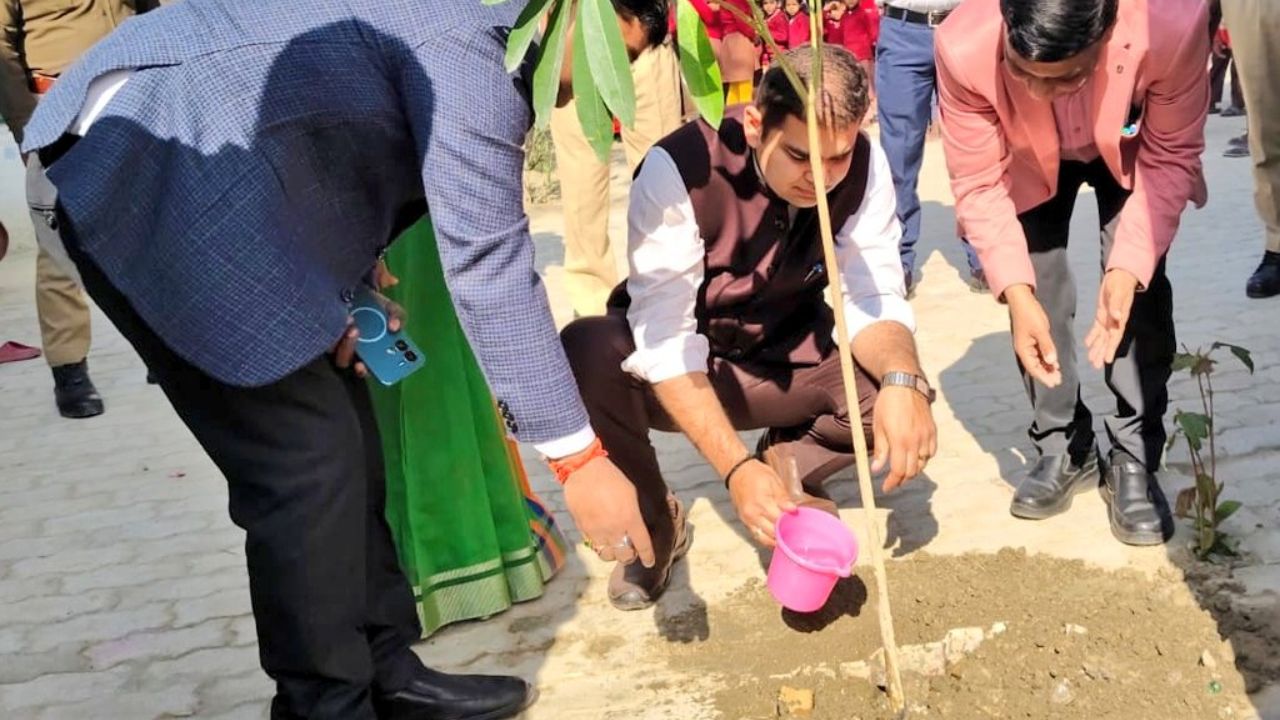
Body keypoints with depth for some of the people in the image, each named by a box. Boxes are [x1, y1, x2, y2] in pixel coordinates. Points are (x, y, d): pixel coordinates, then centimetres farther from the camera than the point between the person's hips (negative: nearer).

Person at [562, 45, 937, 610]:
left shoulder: (864, 164, -15)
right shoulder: (678, 169, -28)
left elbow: (874, 296, -15)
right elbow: (665, 339, -32)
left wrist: (902, 379, -38)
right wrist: (737, 468, -43)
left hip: (786, 365, 3)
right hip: (679, 375, -2)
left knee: (907, 409, -25)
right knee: (586, 352, -35)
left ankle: (791, 464, 7)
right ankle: (653, 520, -7)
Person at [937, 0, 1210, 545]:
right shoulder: (964, 48, -40)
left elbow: (1172, 155, -24)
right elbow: (979, 183, -26)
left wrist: (1128, 267, -34)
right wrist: (1016, 291, -36)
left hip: (1131, 150, 0)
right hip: (1031, 160, 1)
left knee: (1141, 287, -14)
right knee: (1036, 286, -8)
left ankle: (1134, 459, 0)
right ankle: (1063, 448, 12)